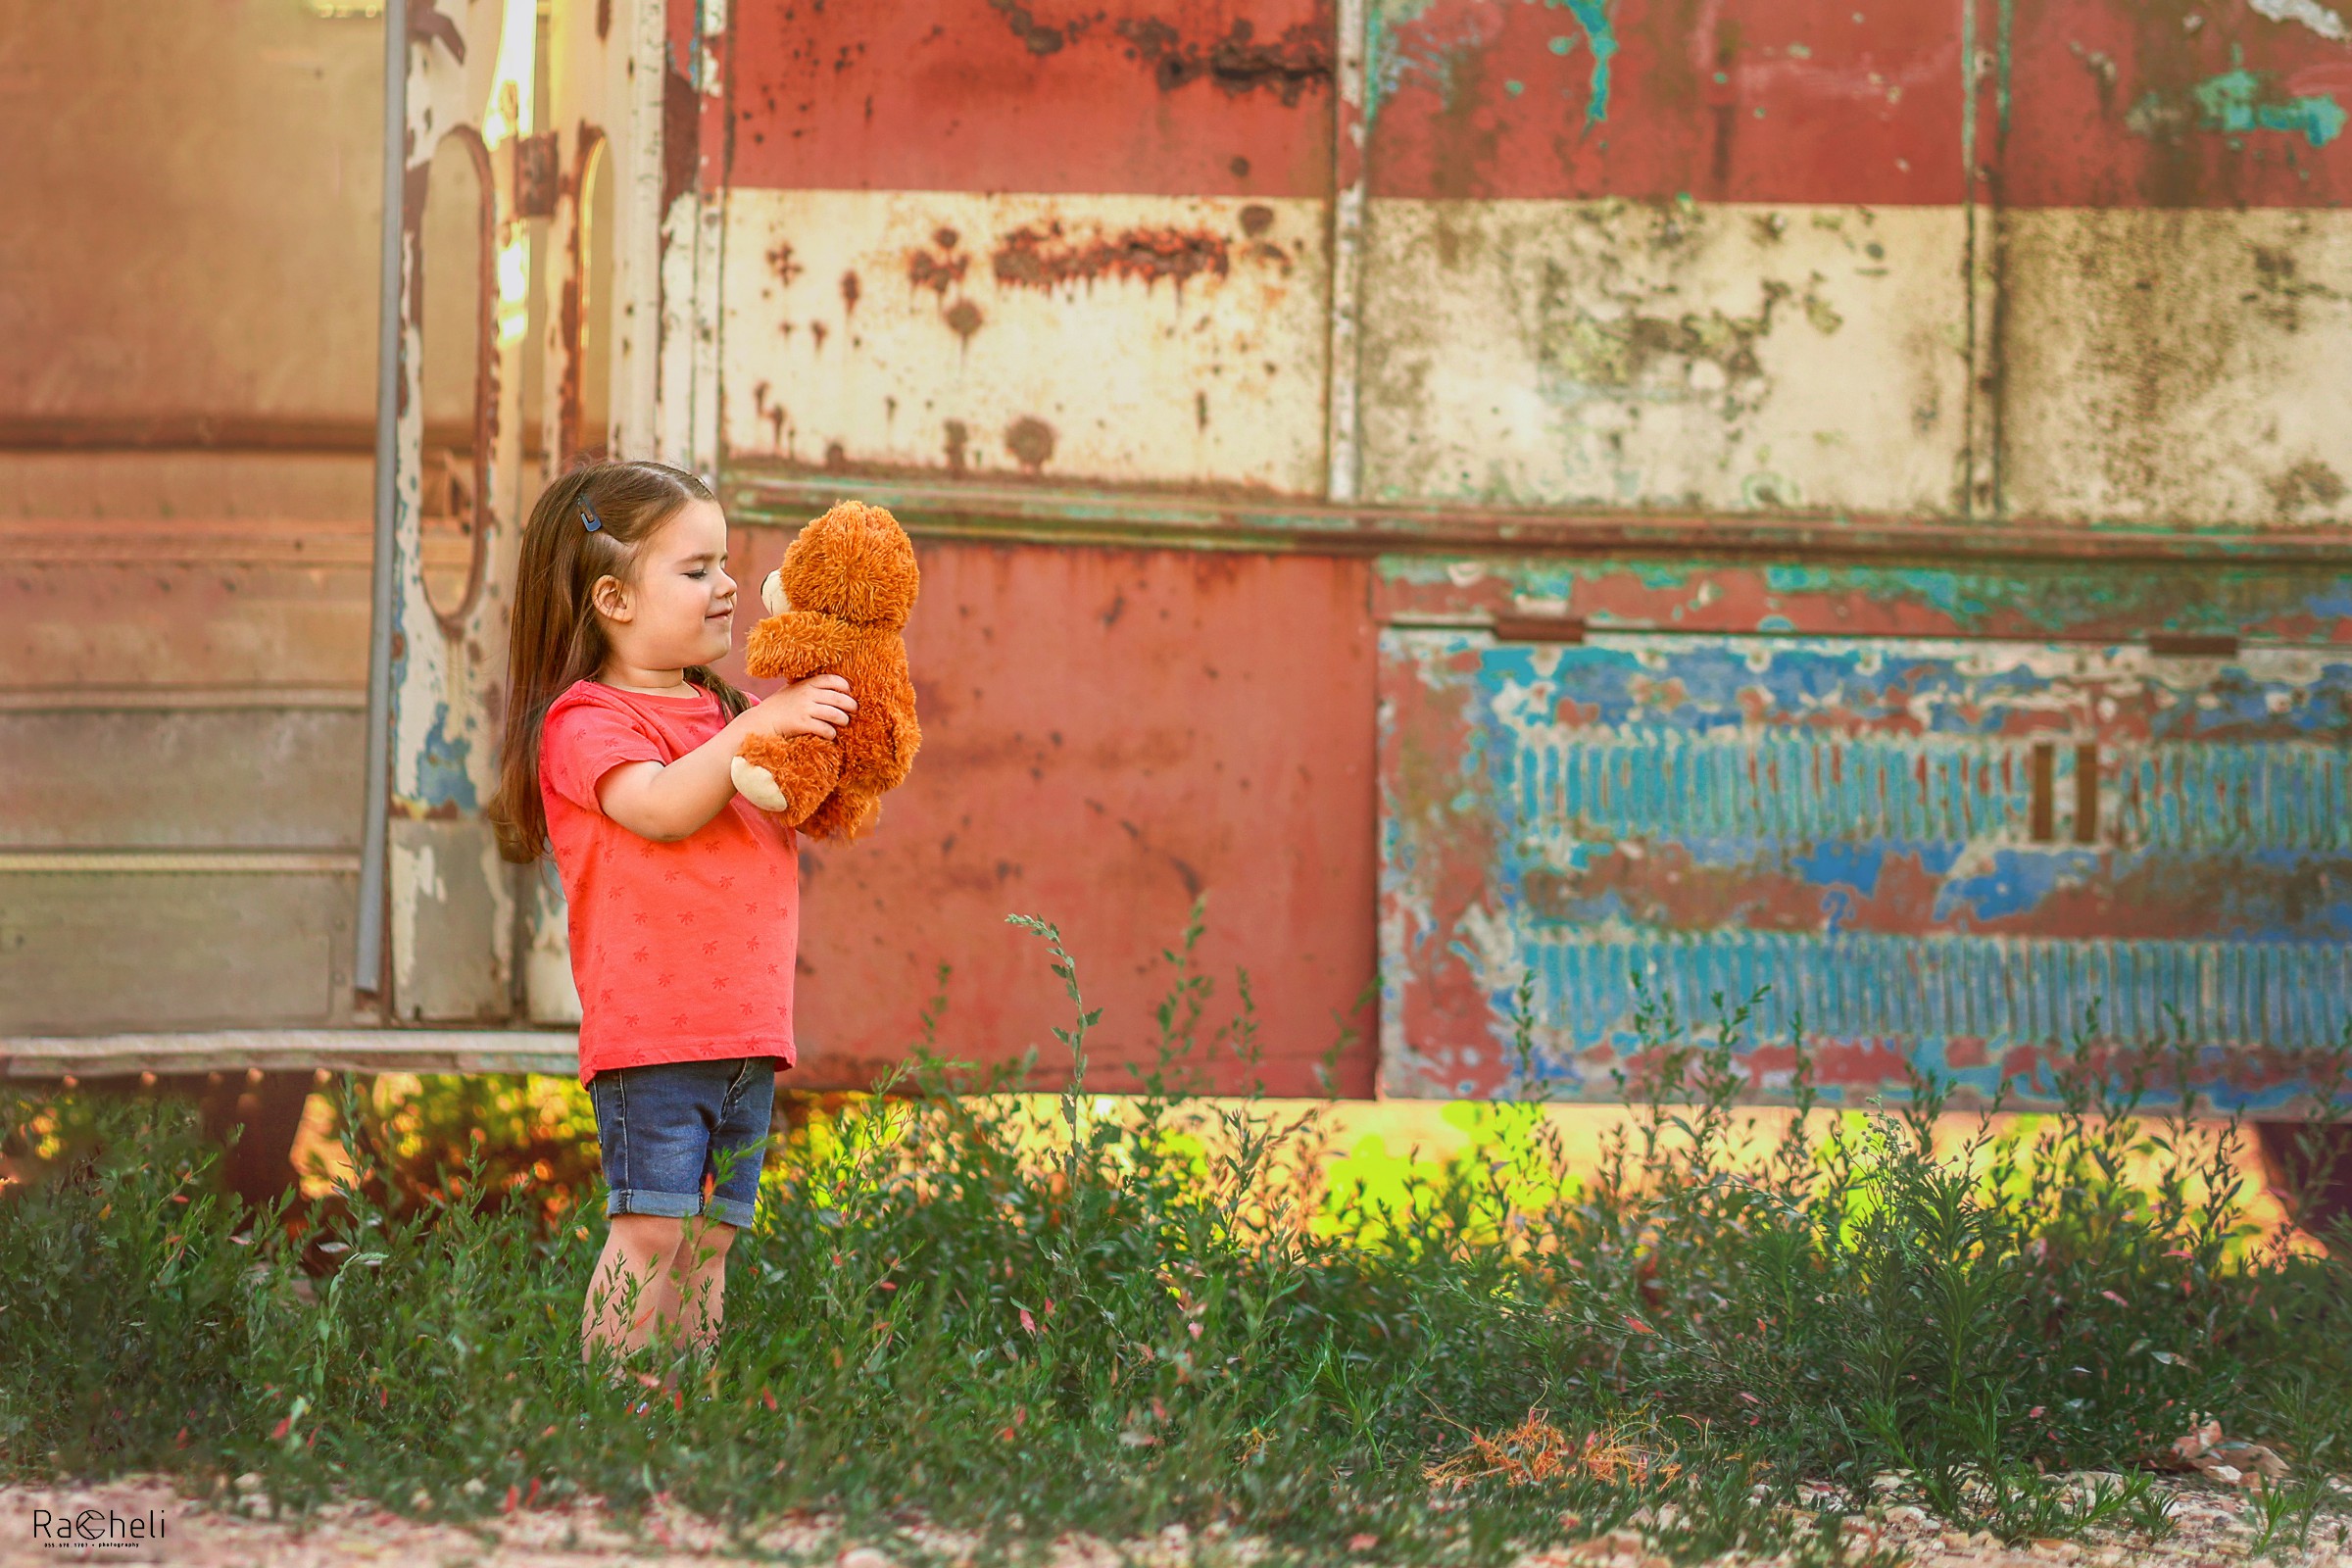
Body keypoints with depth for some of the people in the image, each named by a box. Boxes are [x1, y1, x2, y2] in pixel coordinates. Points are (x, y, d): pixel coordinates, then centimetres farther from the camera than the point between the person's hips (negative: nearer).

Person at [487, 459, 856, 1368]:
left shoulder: (722, 712, 19)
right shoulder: (585, 721, -5)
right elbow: (661, 808, -22)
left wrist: (823, 737, 5)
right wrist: (754, 729, -24)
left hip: (745, 1025, 7)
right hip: (649, 1025, -7)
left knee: (711, 1235, 8)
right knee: (652, 1226, -11)